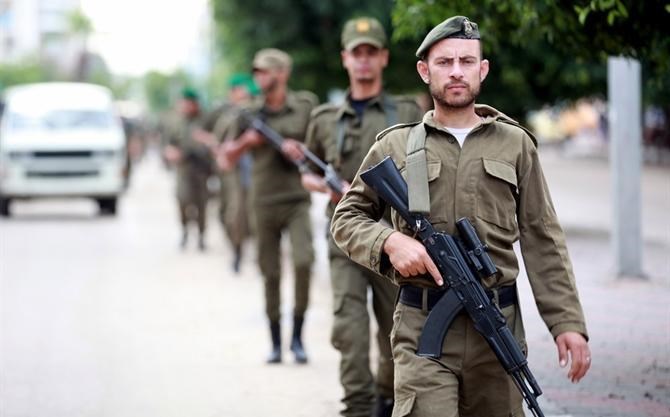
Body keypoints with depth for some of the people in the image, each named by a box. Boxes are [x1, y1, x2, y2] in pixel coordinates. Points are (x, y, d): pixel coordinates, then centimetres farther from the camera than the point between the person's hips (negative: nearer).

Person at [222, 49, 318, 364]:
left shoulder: (305, 106, 2)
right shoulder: (250, 114, 7)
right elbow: (229, 155, 14)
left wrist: (299, 148, -11)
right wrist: (246, 141, -5)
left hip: (297, 199, -2)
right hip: (264, 204, 2)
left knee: (303, 262, -19)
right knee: (270, 275, 5)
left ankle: (298, 337, -4)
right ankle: (275, 342, 16)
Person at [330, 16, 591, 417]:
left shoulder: (515, 145, 10)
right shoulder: (395, 146, 8)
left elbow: (543, 242, 8)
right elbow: (347, 218, 13)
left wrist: (568, 322, 0)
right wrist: (390, 240, -9)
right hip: (423, 324, -2)